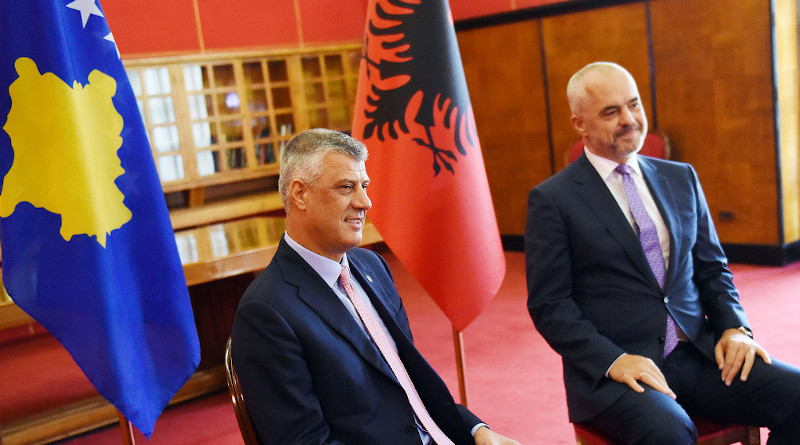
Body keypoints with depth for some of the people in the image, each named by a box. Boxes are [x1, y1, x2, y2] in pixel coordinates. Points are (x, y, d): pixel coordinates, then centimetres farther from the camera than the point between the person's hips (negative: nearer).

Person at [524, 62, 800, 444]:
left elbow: (712, 268, 18)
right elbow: (549, 304, -6)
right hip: (610, 368, -5)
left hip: (698, 353, 6)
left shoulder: (681, 178, 14)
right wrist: (612, 359, -18)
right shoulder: (551, 199, -3)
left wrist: (734, 327, 0)